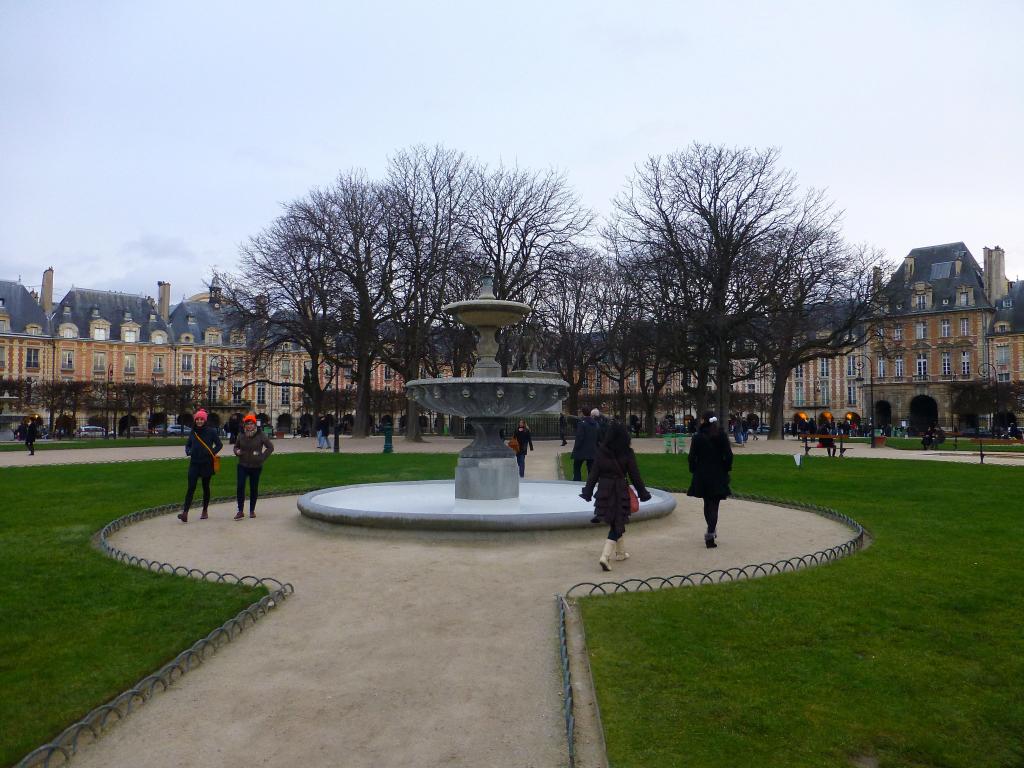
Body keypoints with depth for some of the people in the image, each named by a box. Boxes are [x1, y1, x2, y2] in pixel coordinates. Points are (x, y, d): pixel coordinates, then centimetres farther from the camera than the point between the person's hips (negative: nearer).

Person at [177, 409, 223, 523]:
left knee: (205, 487, 10)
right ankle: (185, 512, -13)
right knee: (191, 487, -8)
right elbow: (187, 444, 17)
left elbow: (219, 444, 0)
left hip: (206, 463, -2)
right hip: (194, 463, 2)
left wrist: (212, 453, -12)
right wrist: (188, 451, -3)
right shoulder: (193, 432, 6)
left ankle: (205, 511, 23)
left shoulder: (211, 431, -4)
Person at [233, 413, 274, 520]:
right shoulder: (241, 435, 2)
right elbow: (236, 446, 17)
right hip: (242, 466, 1)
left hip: (256, 467, -1)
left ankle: (252, 510, 22)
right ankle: (240, 511, -2)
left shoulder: (260, 435, -6)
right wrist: (237, 451, -6)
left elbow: (270, 447, -2)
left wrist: (262, 457, -11)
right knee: (240, 487, -11)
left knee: (254, 488, 7)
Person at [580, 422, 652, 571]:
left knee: (616, 523, 21)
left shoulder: (601, 452, -4)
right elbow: (634, 475, -5)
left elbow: (594, 473, -2)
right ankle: (605, 556, -14)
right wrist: (642, 493, 6)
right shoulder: (627, 454, -10)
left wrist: (588, 491, 5)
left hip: (604, 491, 3)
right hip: (620, 491, -3)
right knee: (617, 524, 2)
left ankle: (621, 552, 35)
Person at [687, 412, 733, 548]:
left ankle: (711, 530, 30)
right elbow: (728, 455, -8)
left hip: (702, 476, 1)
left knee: (707, 503, 18)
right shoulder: (722, 436, -5)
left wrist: (694, 471, 7)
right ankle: (710, 536, -6)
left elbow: (692, 457, -7)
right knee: (714, 505, 3)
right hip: (718, 475, -1)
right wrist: (726, 470, 5)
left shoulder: (698, 437, -7)